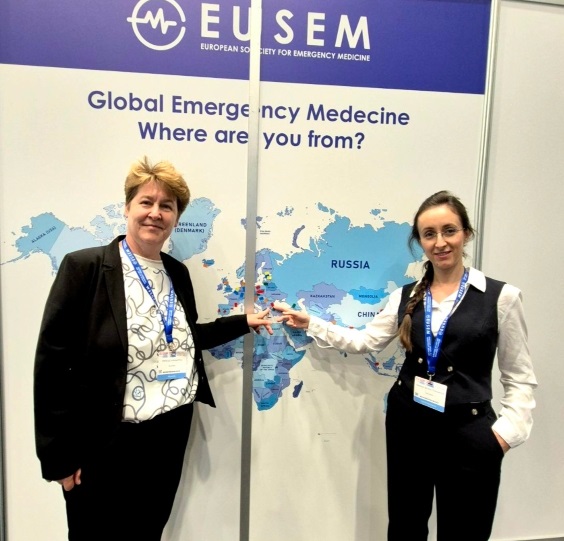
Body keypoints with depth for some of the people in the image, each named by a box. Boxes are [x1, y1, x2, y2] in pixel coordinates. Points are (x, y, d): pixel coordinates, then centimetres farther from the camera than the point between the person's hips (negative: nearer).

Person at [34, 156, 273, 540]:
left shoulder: (177, 272, 3)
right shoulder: (85, 267, -14)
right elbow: (52, 361, -13)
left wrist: (243, 322, 7)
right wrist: (60, 454, -12)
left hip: (172, 433, 6)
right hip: (107, 442, -5)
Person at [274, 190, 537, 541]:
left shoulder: (501, 297, -6)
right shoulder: (406, 296, 3)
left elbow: (520, 377, -2)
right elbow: (366, 341, 3)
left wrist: (507, 431, -13)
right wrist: (311, 323, -1)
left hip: (468, 433, -3)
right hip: (407, 425, 3)